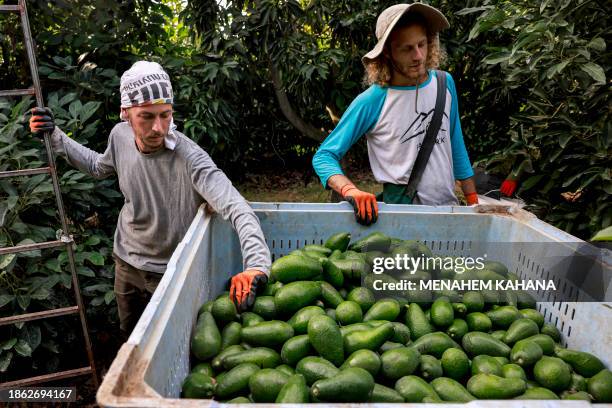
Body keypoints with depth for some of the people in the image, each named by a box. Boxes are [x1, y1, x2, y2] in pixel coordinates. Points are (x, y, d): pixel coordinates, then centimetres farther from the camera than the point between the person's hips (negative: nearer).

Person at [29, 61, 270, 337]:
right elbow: (100, 168, 11)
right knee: (129, 331, 29)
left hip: (170, 272, -5)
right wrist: (56, 136, 4)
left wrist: (256, 265, -61)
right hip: (126, 262, 6)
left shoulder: (190, 159, -34)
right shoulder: (120, 135, -14)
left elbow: (238, 211, -45)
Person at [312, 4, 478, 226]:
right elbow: (323, 156, -16)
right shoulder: (371, 101, -18)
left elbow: (456, 146, 9)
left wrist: (473, 201, 10)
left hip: (449, 205, 5)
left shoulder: (445, 83, -2)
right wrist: (350, 190, -35)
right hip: (402, 208, -5)